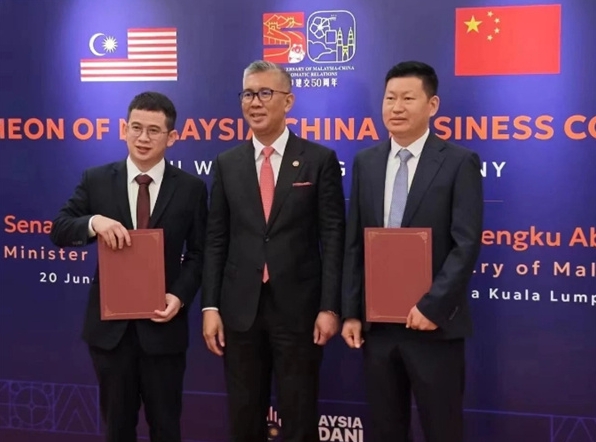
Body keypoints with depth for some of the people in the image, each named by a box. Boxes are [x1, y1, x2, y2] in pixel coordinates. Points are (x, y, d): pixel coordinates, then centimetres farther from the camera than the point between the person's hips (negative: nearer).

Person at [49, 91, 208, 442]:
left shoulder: (191, 188, -2)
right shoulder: (96, 180, 0)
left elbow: (198, 253, 1)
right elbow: (59, 231, -2)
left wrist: (180, 295, -15)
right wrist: (93, 222, -23)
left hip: (163, 324, -1)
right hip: (110, 323, 1)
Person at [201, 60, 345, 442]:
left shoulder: (320, 160, -1)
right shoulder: (227, 164, 7)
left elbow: (333, 239, -4)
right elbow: (216, 241, 6)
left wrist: (330, 307, -9)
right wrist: (210, 306, 0)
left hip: (298, 308, -2)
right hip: (240, 309, 3)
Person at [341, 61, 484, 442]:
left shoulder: (460, 162, -4)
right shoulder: (365, 162, 9)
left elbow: (467, 244, -11)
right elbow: (354, 244, 8)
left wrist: (432, 306, -17)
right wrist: (351, 311, 3)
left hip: (434, 323, -4)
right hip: (376, 323, 4)